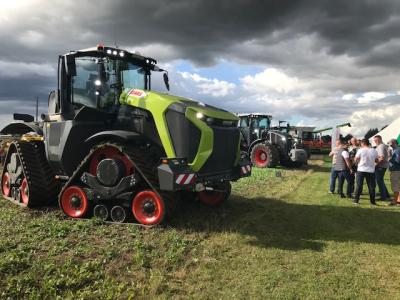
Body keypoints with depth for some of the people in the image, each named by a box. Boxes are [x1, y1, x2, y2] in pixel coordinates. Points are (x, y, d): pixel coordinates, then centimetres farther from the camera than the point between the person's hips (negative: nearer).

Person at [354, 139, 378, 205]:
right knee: (371, 186, 7)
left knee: (359, 185, 4)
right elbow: (376, 160, 8)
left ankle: (356, 200, 6)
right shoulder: (374, 151, 0)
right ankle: (373, 201, 11)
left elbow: (356, 159, -6)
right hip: (371, 170, 2)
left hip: (361, 170, -2)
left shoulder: (360, 150, -9)